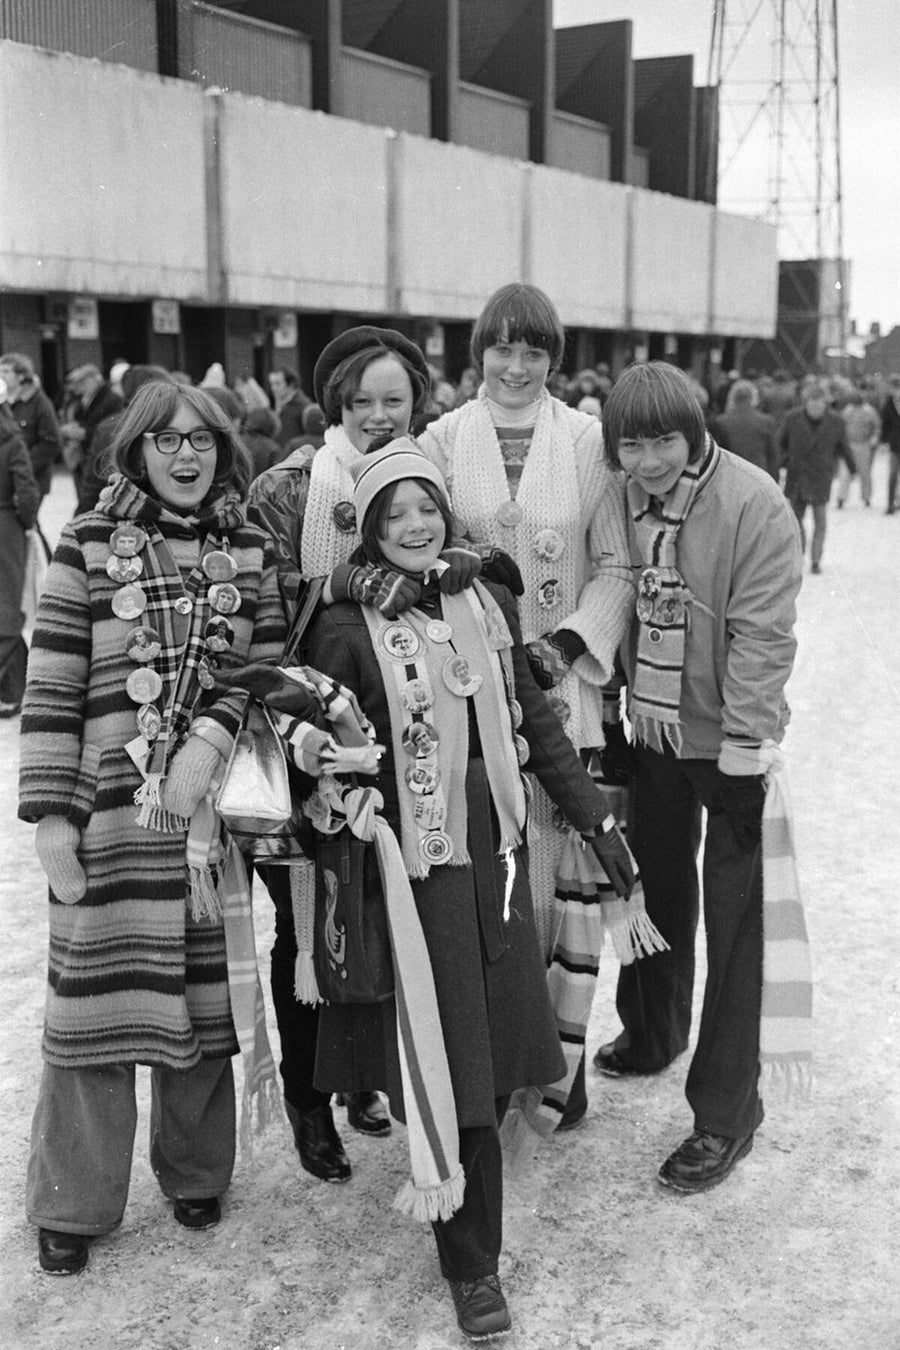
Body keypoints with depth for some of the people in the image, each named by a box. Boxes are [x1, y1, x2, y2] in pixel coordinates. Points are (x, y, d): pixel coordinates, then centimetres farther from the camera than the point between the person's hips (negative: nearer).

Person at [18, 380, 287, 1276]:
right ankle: (72, 1205, 21)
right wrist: (51, 814, -10)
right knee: (97, 993, 3)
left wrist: (208, 743, -14)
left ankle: (195, 1175, 31)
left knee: (205, 991, 10)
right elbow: (50, 690, -6)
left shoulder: (250, 553, 7)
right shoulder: (88, 547, -3)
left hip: (213, 807, 3)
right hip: (109, 809, -3)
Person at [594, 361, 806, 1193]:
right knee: (657, 888, 21)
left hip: (727, 741, -6)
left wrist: (743, 750, -21)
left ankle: (726, 1111, 13)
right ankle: (652, 1033, 45)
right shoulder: (629, 498, 0)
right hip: (653, 729, 6)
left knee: (735, 921, 1)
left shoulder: (752, 503, -19)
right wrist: (626, 695, 5)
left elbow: (763, 636, -20)